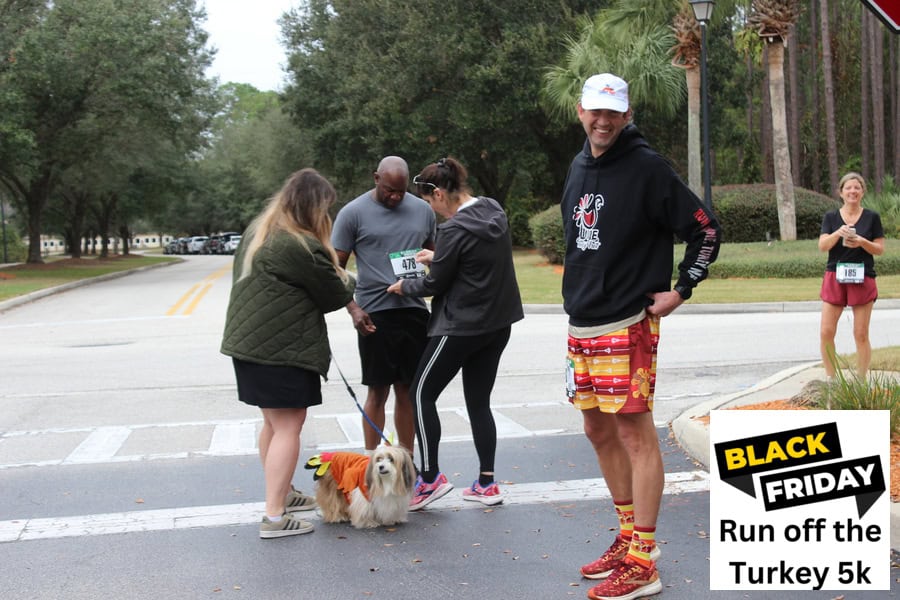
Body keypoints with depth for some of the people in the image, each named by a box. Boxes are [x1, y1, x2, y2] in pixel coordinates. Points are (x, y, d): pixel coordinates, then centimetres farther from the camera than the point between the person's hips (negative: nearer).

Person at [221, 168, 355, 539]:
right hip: (282, 349, -10)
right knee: (289, 425, -4)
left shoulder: (258, 230, 13)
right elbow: (334, 295, -7)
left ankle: (283, 494, 32)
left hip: (249, 342, 10)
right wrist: (349, 281, 14)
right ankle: (275, 517, -3)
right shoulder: (301, 246, -18)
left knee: (274, 422, 19)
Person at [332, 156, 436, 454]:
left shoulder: (422, 210, 9)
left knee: (408, 391, 10)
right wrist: (353, 309, -12)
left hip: (415, 311, 4)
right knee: (378, 392, 2)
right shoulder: (353, 213, -4)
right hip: (375, 315, -4)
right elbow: (336, 268, -2)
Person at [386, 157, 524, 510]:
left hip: (461, 327, -8)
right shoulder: (495, 212, 4)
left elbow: (435, 284, -11)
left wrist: (404, 287, 8)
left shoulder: (455, 229, -20)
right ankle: (486, 483, 15)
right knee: (479, 401, 13)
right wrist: (437, 258, 17)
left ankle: (430, 477, 3)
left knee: (423, 393, 5)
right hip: (498, 322, 8)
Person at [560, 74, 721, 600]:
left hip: (627, 325, -8)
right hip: (582, 325, 8)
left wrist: (680, 290, -10)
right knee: (599, 431, 14)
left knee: (635, 433, -5)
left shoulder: (647, 167, -9)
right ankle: (629, 537, 28)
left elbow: (706, 229, -9)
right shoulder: (579, 167, 13)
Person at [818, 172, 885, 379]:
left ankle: (861, 380, 12)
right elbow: (822, 245, -5)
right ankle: (830, 378, 11)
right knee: (826, 332, -3)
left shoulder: (872, 217, 4)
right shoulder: (831, 217, 6)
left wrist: (862, 242, -16)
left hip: (862, 279, -1)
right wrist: (838, 233, -23)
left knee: (861, 335, 2)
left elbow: (880, 249, 2)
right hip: (835, 277, 1)